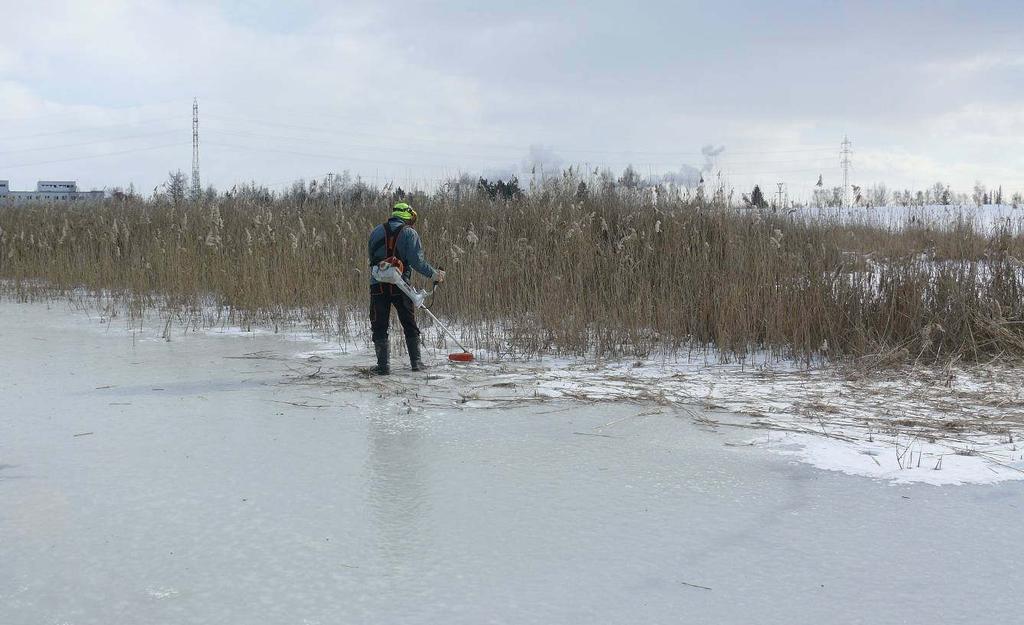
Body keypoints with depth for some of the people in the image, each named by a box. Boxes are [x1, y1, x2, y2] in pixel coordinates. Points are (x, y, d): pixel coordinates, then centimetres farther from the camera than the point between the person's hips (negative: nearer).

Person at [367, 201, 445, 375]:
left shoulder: (377, 231, 9)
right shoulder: (410, 233, -1)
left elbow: (372, 257, 12)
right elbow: (416, 260, -10)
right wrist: (433, 274, 2)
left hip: (378, 285, 1)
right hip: (400, 285, -1)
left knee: (379, 326, 6)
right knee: (410, 325, 12)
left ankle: (383, 365, 0)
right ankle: (416, 362, 12)